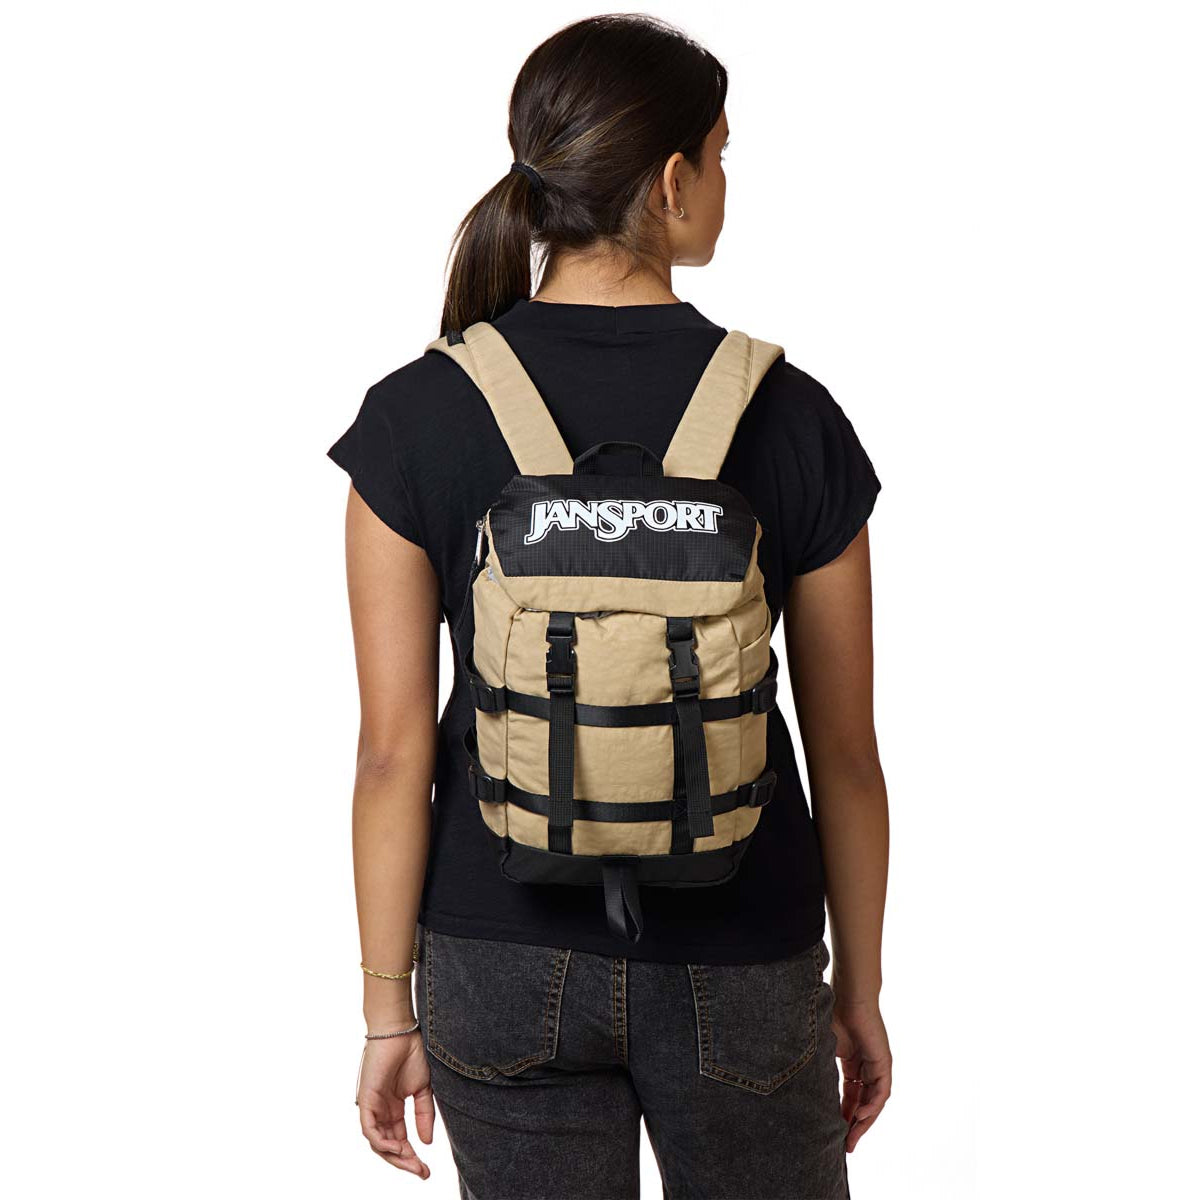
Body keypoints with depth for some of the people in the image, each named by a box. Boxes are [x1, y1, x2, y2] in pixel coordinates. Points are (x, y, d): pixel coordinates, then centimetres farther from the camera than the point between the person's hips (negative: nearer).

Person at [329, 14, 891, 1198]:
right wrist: (859, 988, 9)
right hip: (735, 967, 0)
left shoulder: (417, 415, -10)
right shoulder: (793, 416, -10)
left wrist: (389, 1009, 2)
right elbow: (844, 752, -4)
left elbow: (395, 747, -9)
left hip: (505, 959, 1)